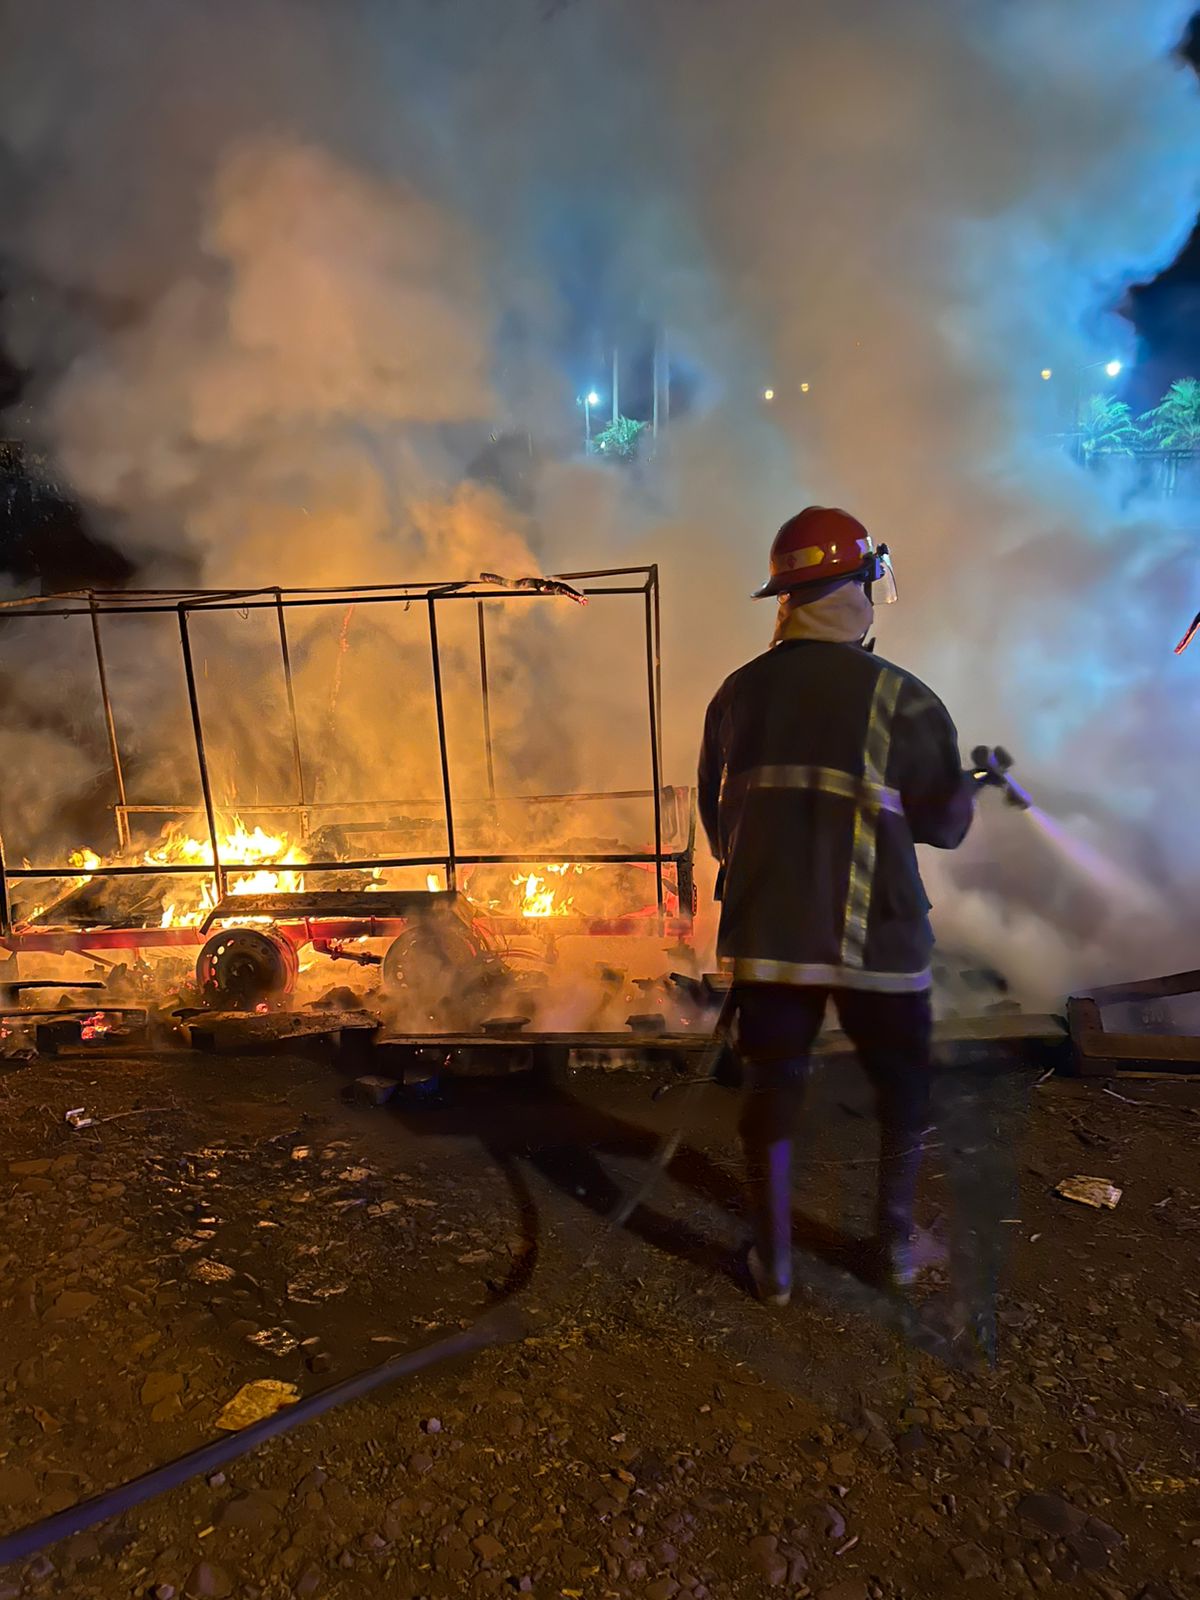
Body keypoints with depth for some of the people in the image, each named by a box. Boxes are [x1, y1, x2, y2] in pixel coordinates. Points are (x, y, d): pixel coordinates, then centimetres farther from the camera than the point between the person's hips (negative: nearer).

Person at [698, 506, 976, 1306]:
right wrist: (971, 783, 17)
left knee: (771, 1091, 14)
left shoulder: (739, 692, 1)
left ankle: (774, 1263, 25)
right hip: (875, 939, -2)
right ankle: (897, 1244, 33)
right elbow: (943, 822, -5)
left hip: (766, 933, 3)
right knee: (903, 1089, 20)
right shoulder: (900, 697, -10)